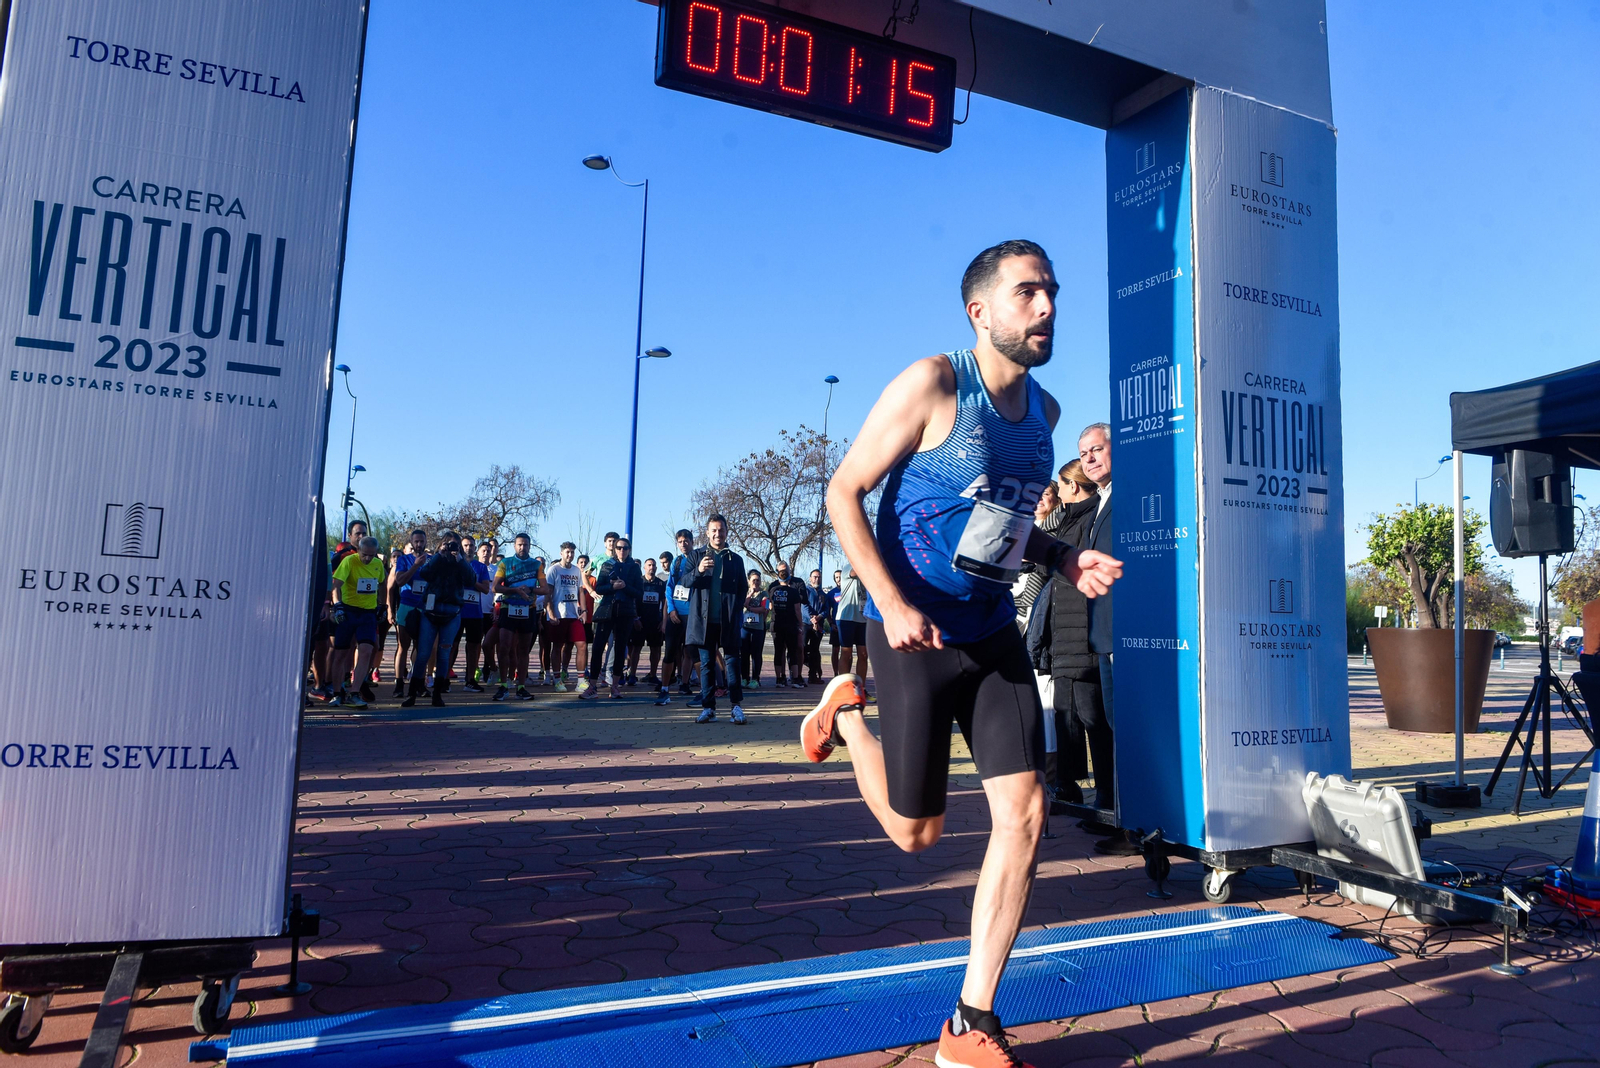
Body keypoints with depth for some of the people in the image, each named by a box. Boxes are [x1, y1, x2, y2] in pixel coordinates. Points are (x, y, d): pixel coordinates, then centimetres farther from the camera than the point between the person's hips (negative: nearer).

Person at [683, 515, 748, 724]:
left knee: (732, 661, 0)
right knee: (707, 663, 5)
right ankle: (708, 707, 8)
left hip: (728, 620, 0)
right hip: (704, 619, 0)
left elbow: (742, 589, 10)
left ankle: (737, 706, 2)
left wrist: (738, 611, -3)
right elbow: (685, 581, -1)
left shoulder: (735, 559, 9)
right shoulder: (696, 555, 9)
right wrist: (698, 571, -20)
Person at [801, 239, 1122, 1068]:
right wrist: (892, 603, -22)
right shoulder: (933, 384, -14)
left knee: (1024, 815, -1)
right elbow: (845, 490, -12)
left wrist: (1065, 559, 1)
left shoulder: (1044, 409, 7)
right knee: (917, 834, 6)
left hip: (994, 630, 6)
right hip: (915, 632, -6)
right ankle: (846, 710, 35)